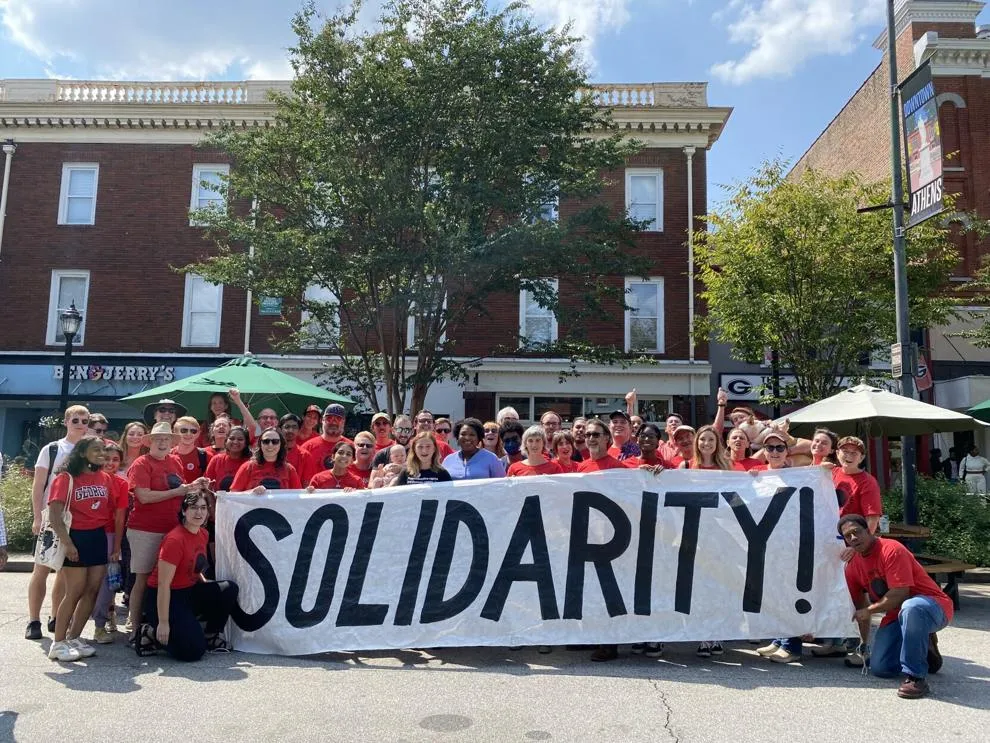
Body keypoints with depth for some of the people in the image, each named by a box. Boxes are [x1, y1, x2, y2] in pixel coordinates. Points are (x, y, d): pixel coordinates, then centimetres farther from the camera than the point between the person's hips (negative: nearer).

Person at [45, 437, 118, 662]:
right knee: (75, 593, -4)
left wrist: (116, 543, 6)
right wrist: (67, 543, -20)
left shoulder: (106, 478, 8)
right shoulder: (66, 478, -8)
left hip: (100, 538, 6)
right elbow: (55, 514, -14)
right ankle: (58, 644, 8)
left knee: (92, 591, 7)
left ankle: (74, 638, 20)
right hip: (77, 538, -6)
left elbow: (112, 512, 11)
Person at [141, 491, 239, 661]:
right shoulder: (174, 539, -23)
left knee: (229, 589, -11)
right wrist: (163, 623, -22)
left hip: (190, 591, 8)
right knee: (193, 650, -19)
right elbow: (163, 584, -22)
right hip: (166, 599, -8)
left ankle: (211, 634, 8)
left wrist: (207, 585, 2)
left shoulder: (203, 534, 3)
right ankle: (152, 633, 6)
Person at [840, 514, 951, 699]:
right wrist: (864, 643, 13)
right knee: (879, 668, -6)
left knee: (911, 608, -43)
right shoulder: (853, 566, 3)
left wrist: (869, 611, -14)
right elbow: (861, 606, 12)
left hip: (933, 606, -7)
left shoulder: (891, 550, -19)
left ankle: (916, 677, -27)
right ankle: (923, 649, 22)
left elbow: (899, 594, -25)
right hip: (896, 615, 7)